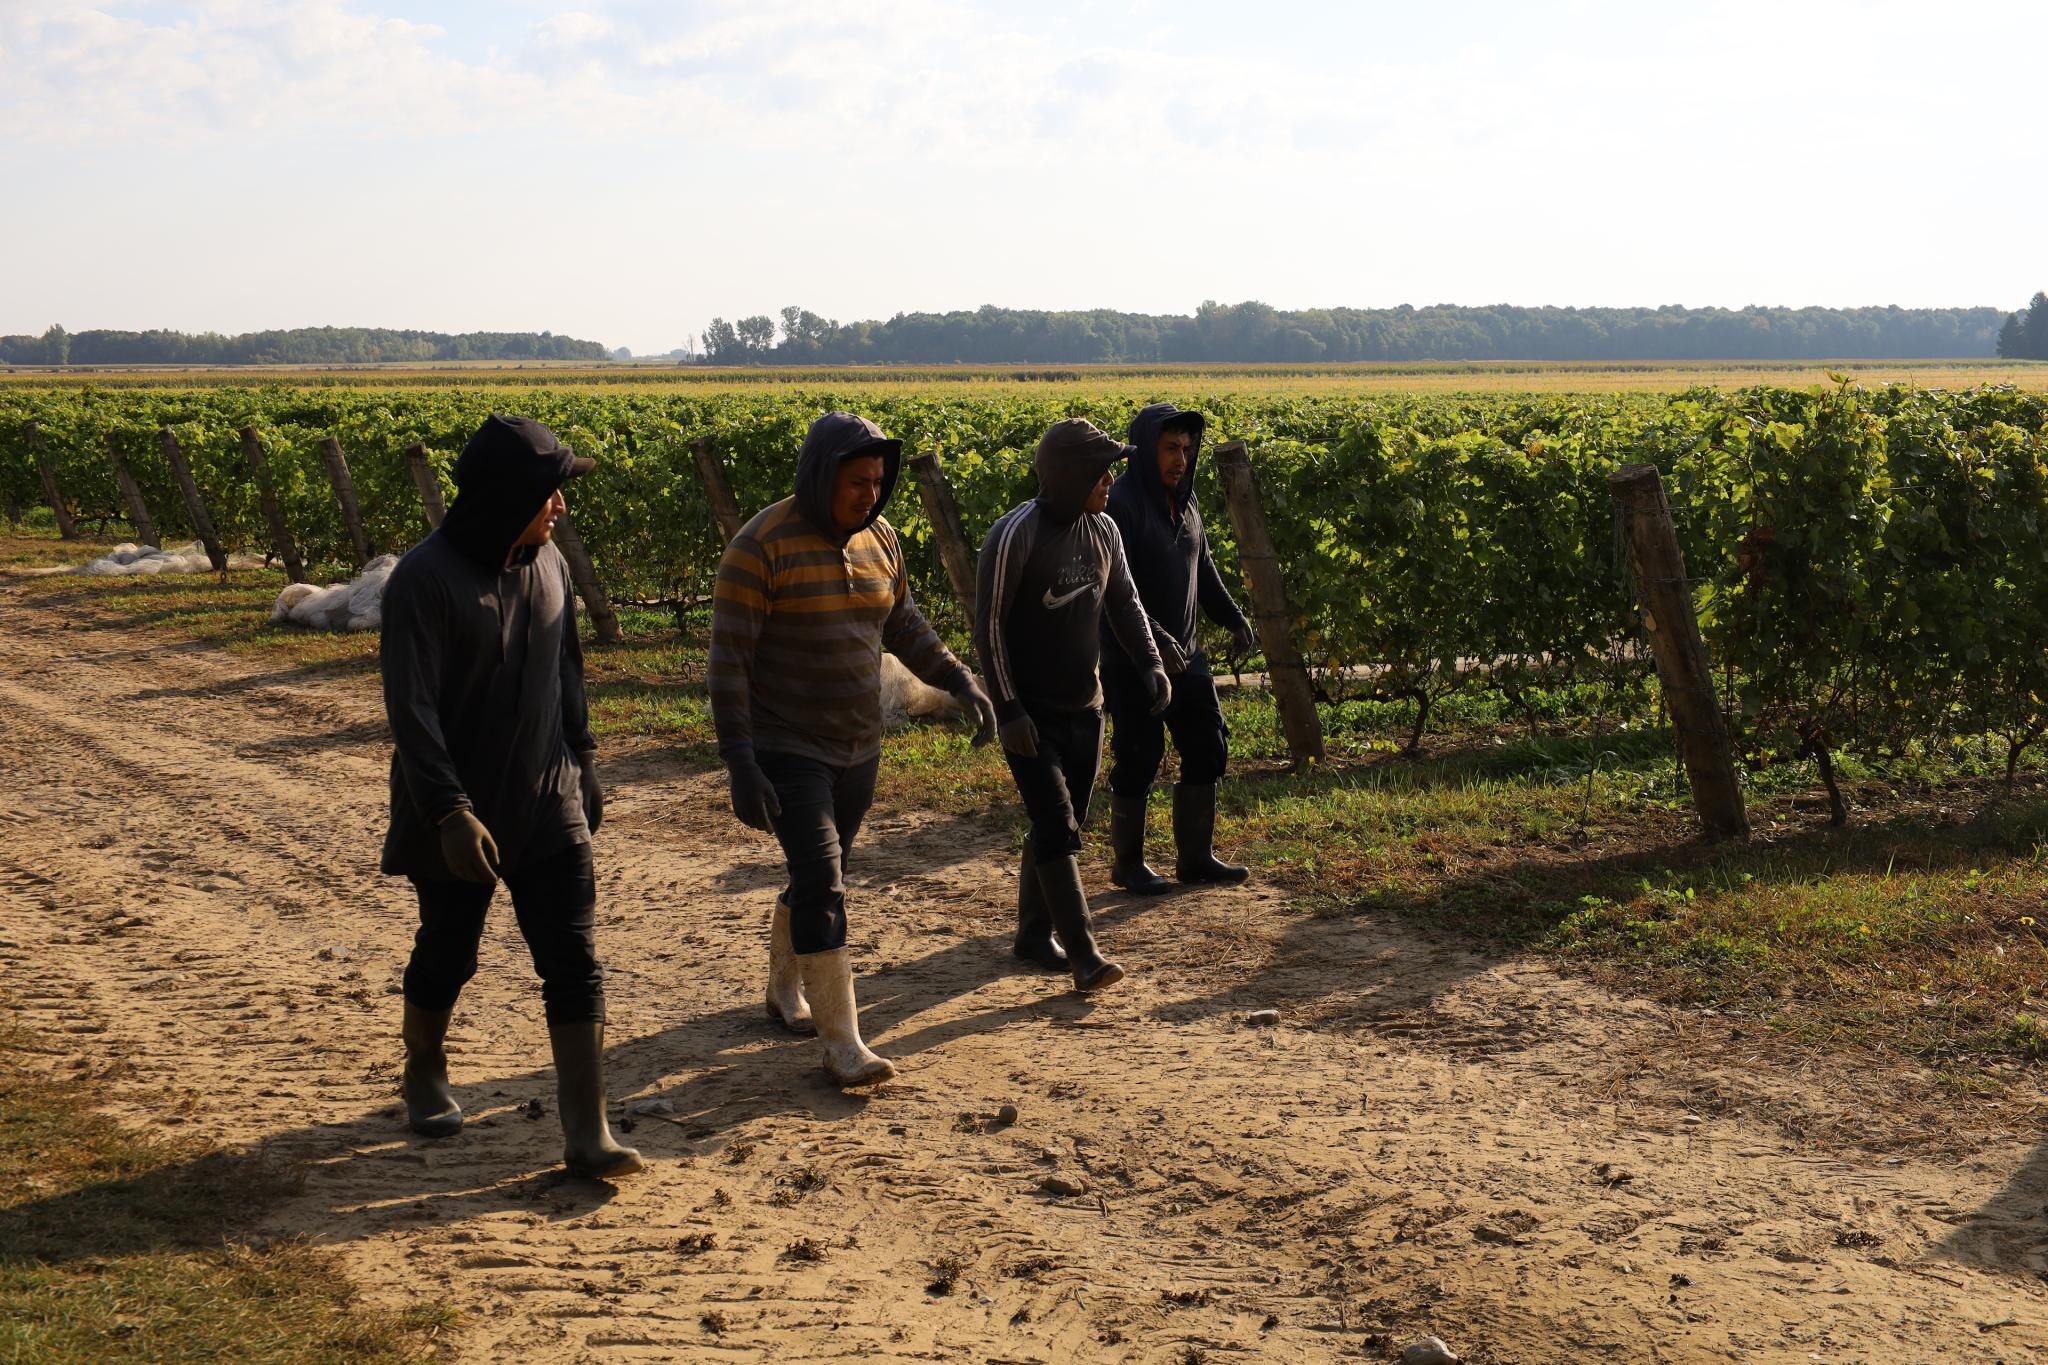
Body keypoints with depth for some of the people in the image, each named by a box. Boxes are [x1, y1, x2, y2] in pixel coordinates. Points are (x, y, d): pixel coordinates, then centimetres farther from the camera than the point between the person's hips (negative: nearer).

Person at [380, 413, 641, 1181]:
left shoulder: (548, 564, 2)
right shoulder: (424, 582, -18)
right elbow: (410, 707, -21)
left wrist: (582, 761, 19)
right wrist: (449, 811, -27)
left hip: (547, 806, 5)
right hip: (460, 817, -4)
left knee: (574, 964, -3)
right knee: (447, 954, 15)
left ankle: (587, 1135, -2)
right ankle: (424, 1076, 43)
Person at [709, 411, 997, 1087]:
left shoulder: (878, 538, 4)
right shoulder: (761, 546, -17)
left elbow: (901, 624, 18)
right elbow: (729, 658, -17)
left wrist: (959, 678, 4)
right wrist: (739, 763, -21)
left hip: (856, 749, 7)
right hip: (786, 750, -7)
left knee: (818, 875, 19)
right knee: (822, 884, -14)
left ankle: (785, 988, 42)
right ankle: (842, 1042, -11)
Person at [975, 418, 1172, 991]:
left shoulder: (1102, 531, 3)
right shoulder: (1016, 535, -18)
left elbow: (1124, 603, 14)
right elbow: (989, 626, -16)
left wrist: (1151, 663, -2)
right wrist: (1007, 709, -19)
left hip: (1085, 707, 7)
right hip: (1030, 714, -7)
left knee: (1062, 827, 13)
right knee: (1057, 830, -12)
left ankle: (1033, 934, 28)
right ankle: (1085, 955, -13)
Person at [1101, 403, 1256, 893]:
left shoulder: (1182, 501, 8)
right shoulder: (1119, 505, -18)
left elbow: (1202, 567, 19)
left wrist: (1232, 616, 7)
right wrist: (1153, 637, -33)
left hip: (1183, 652, 8)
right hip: (1131, 659, -8)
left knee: (1207, 749, 9)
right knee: (1138, 760, 1)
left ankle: (1195, 857, 20)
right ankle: (1127, 863, 16)